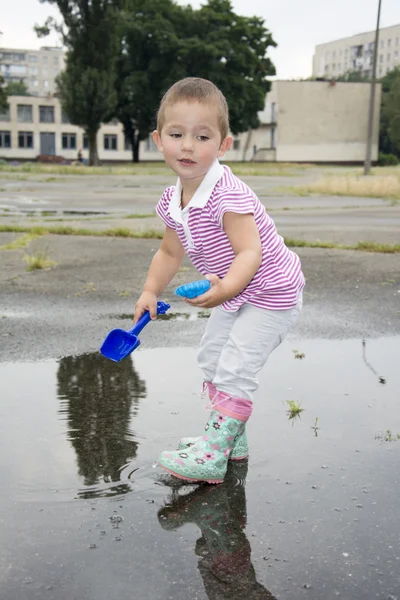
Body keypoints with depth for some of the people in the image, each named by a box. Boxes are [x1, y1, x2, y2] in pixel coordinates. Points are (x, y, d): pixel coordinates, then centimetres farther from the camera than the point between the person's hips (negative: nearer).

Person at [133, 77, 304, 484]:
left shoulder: (228, 195, -30)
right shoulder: (173, 202, -3)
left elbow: (250, 252, -37)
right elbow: (170, 252, 12)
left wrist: (225, 287, -53)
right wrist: (151, 292, 6)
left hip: (270, 294, -9)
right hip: (234, 297, 10)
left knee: (235, 369, -12)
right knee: (212, 359, 17)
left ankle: (213, 456, -4)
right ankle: (231, 437, 31)